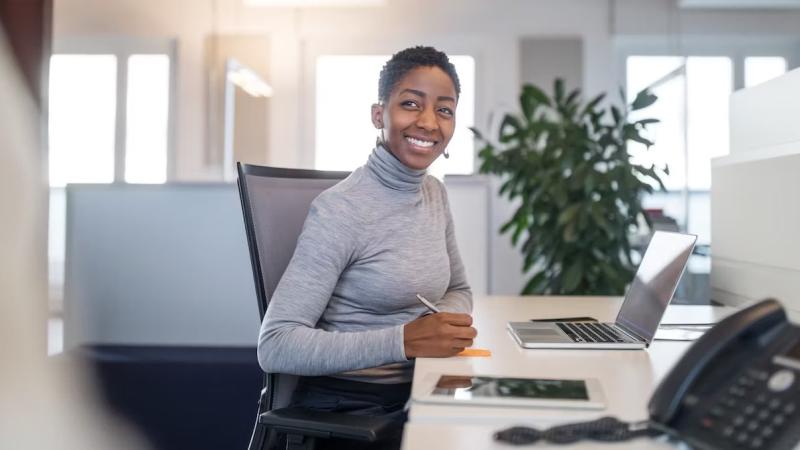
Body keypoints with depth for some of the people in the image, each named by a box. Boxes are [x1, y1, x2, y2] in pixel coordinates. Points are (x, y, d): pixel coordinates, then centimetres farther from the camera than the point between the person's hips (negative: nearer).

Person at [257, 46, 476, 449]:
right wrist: (403, 340, -28)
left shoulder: (434, 194, 4)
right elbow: (275, 347, -21)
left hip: (414, 395, 7)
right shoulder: (340, 210, -18)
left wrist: (445, 320, -6)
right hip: (344, 408, -6)